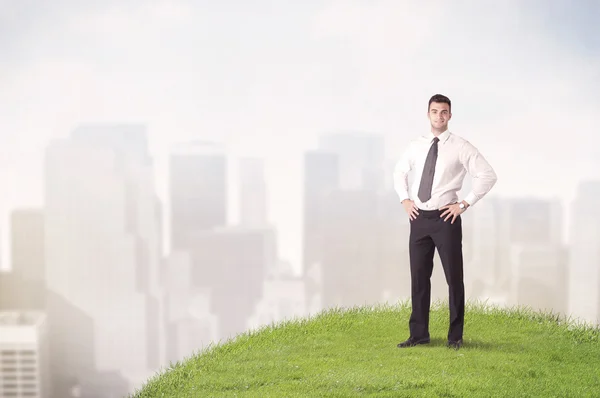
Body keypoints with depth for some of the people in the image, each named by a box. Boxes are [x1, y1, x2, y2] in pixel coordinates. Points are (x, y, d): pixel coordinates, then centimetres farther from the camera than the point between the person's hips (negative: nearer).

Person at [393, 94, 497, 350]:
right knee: (419, 276, 9)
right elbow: (399, 171, 25)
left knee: (454, 277, 3)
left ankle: (455, 336, 14)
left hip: (445, 218, -4)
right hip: (418, 218, 4)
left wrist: (464, 204, -10)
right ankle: (418, 334, 19)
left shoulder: (460, 147, -6)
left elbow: (488, 176, -9)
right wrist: (404, 199, 11)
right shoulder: (416, 145, 8)